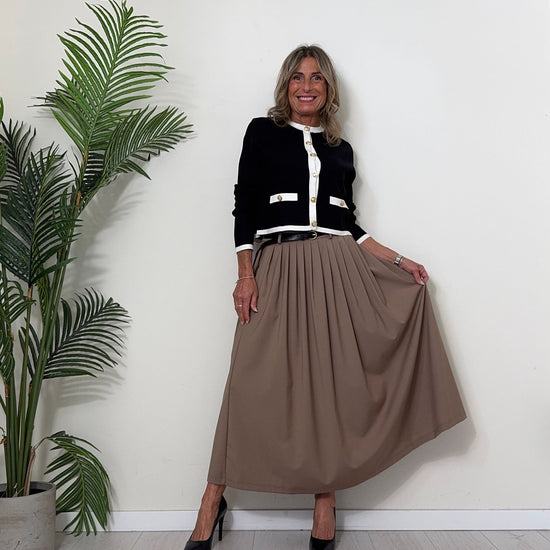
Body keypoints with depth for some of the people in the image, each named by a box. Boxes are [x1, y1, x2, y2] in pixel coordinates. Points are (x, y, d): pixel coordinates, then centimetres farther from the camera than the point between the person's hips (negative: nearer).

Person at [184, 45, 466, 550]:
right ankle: (213, 500, 8)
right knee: (253, 382, -6)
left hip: (337, 268, 3)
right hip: (279, 266, -3)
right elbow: (244, 208, 2)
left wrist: (399, 260, 13)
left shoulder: (340, 149, 19)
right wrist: (246, 275, -7)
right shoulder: (263, 132, 10)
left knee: (330, 383, 1)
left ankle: (325, 507, 12)